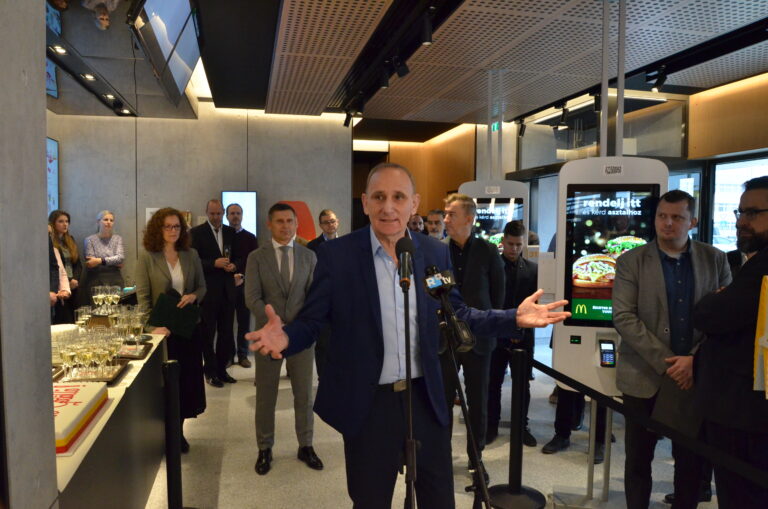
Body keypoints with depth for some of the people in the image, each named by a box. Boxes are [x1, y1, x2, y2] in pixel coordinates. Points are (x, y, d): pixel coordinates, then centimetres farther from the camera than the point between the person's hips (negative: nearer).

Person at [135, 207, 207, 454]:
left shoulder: (191, 255, 4)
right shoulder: (147, 257, -5)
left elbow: (202, 286, 10)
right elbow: (142, 296, -8)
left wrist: (193, 296, -12)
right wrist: (154, 326, -18)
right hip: (161, 328, -3)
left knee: (186, 377, 9)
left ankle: (178, 431, 25)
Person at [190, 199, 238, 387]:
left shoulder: (231, 232, 9)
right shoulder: (196, 233, -4)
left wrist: (234, 266, -8)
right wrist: (214, 263, -21)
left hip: (227, 290, 4)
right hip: (208, 290, -4)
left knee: (226, 332, 11)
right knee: (208, 333, 7)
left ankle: (221, 368, 25)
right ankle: (211, 372, 19)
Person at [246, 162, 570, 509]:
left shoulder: (436, 253, -1)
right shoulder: (336, 255, -10)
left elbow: (455, 315, 7)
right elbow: (311, 322, -8)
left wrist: (514, 319, -5)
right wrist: (285, 337, -30)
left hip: (425, 397, 3)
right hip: (367, 402, -2)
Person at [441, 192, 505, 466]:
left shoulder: (488, 251, -2)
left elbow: (498, 294, 6)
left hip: (478, 337, 0)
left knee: (478, 402, 10)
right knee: (442, 399, 6)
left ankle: (475, 456, 26)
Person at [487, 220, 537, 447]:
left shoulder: (533, 269, 3)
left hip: (523, 335, 2)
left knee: (523, 384, 10)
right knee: (493, 383, 7)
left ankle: (522, 427, 25)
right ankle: (491, 426, 20)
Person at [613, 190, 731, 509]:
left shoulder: (715, 260, 5)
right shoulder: (631, 261, -2)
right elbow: (623, 317, -9)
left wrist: (695, 360, -12)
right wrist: (665, 362, -15)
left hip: (697, 377, 2)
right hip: (644, 376, -1)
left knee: (692, 459, 12)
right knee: (639, 457, 9)